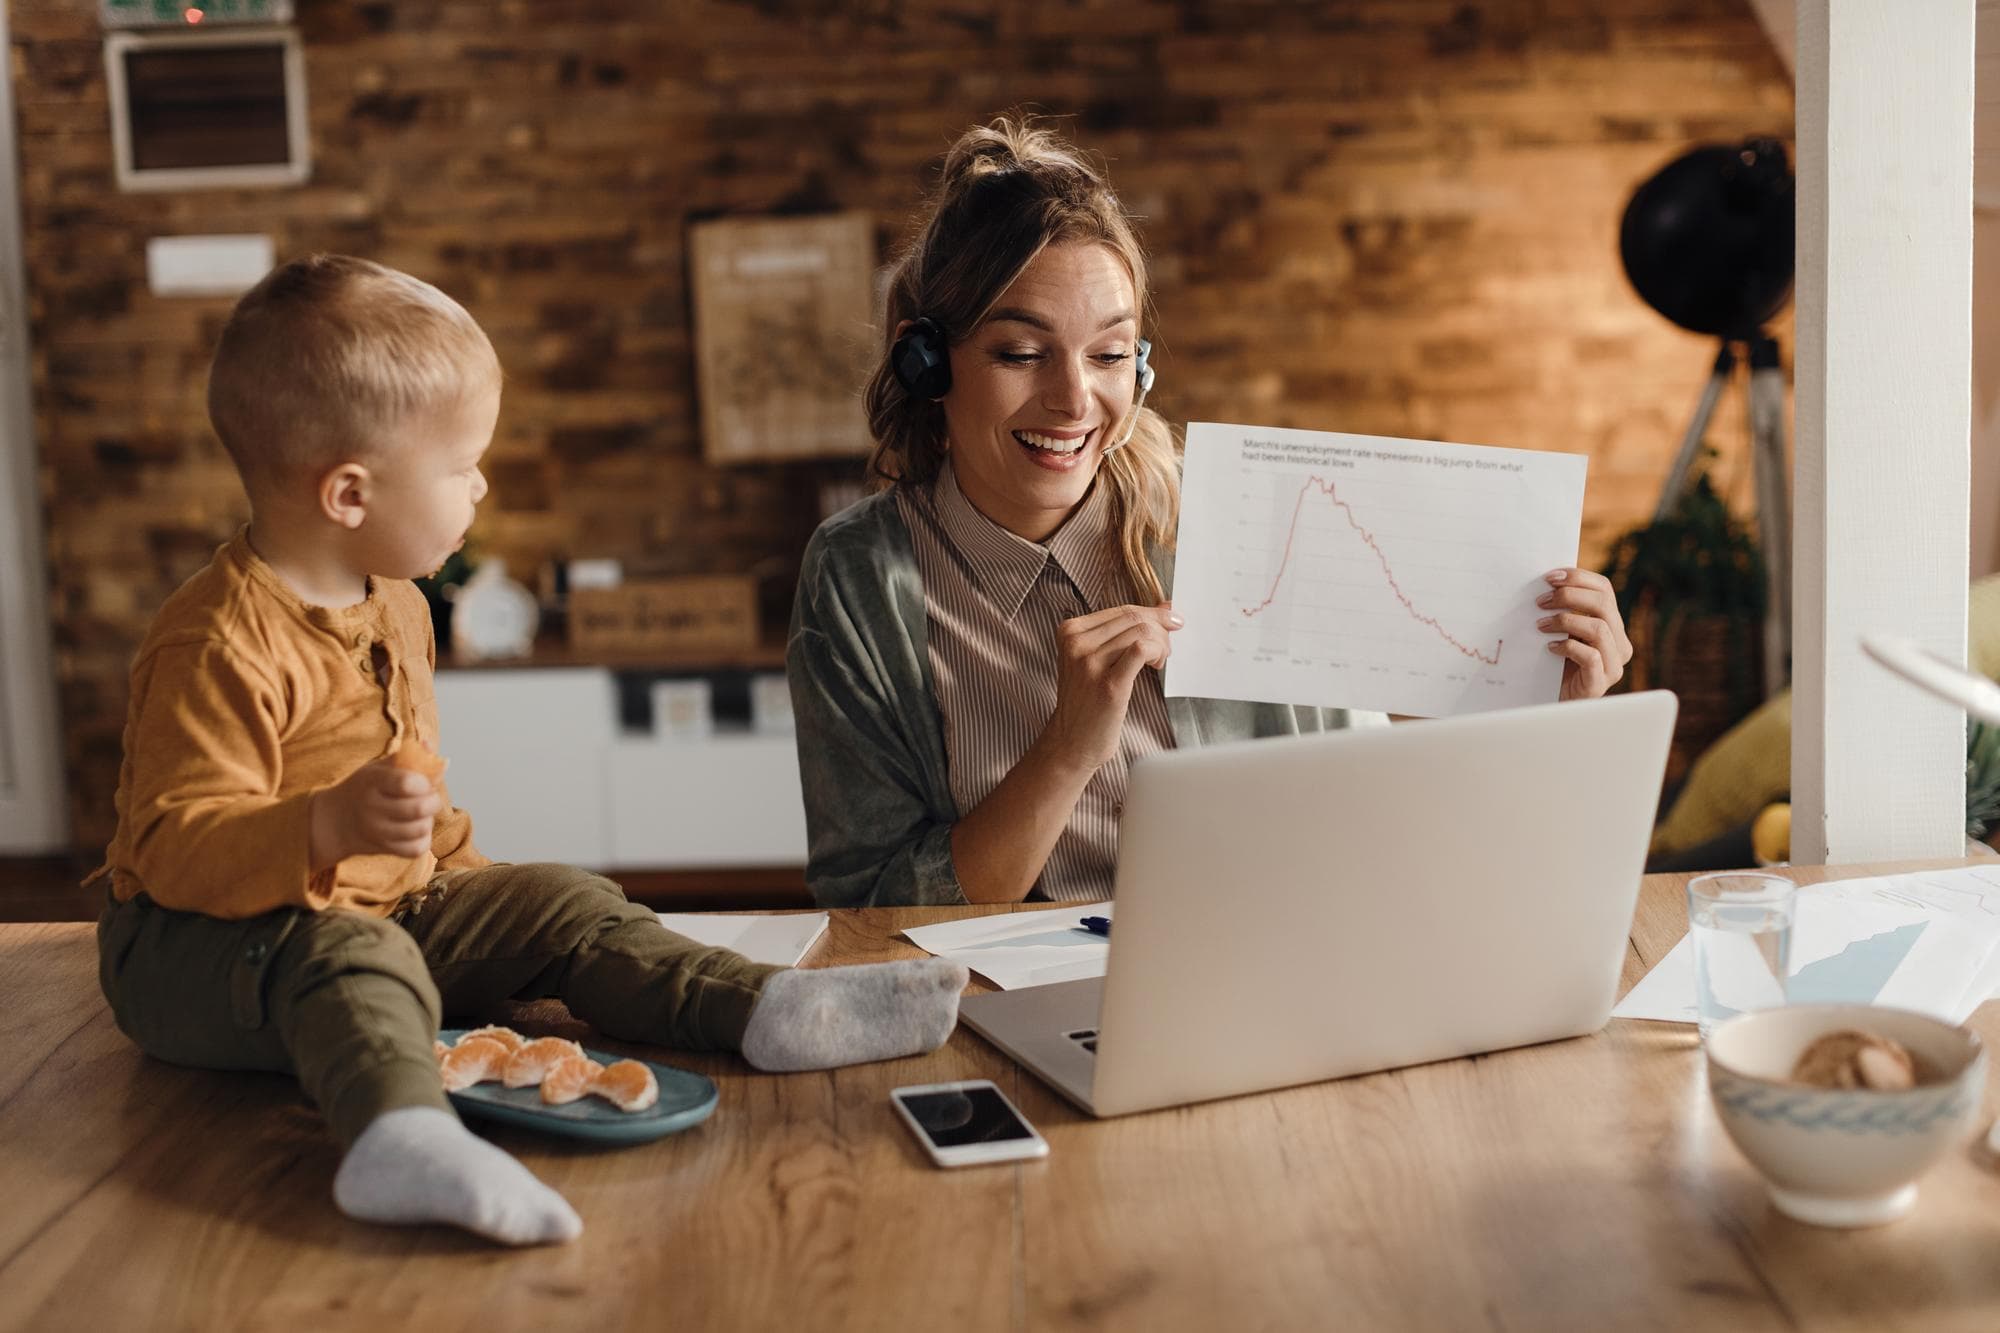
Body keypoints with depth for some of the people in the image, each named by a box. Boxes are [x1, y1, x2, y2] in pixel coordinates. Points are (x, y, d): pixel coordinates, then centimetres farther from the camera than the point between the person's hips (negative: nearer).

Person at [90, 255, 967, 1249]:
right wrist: (327, 830, -42)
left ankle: (767, 1011, -12)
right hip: (206, 937, -9)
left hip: (386, 904, 9)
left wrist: (456, 864, 20)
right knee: (352, 961, -38)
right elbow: (177, 849, -28)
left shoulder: (392, 607, 11)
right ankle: (401, 1138, -64)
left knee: (560, 905, -2)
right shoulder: (218, 647, -23)